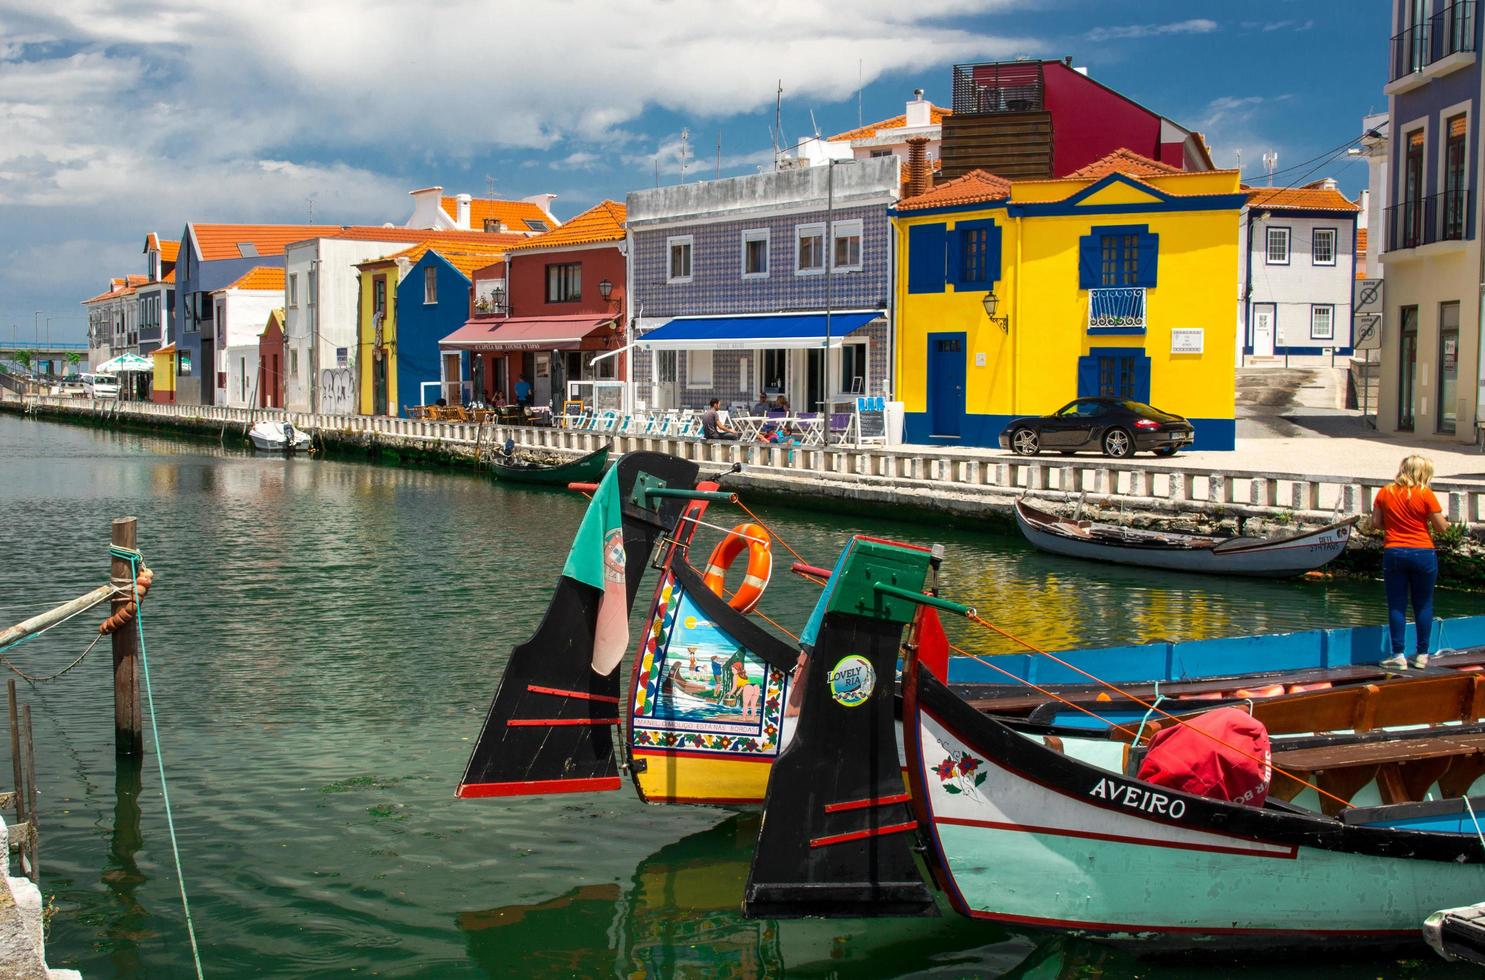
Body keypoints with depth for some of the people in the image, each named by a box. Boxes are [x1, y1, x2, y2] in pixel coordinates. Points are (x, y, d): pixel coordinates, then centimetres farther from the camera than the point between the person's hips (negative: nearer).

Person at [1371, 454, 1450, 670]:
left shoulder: (1385, 493, 1)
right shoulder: (1425, 495, -9)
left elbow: (1375, 524, 5)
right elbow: (1442, 527, -5)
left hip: (1393, 553, 2)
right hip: (1422, 554, -2)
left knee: (1396, 605, 5)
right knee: (1424, 605, 10)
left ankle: (1398, 655, 3)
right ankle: (1421, 654, 15)